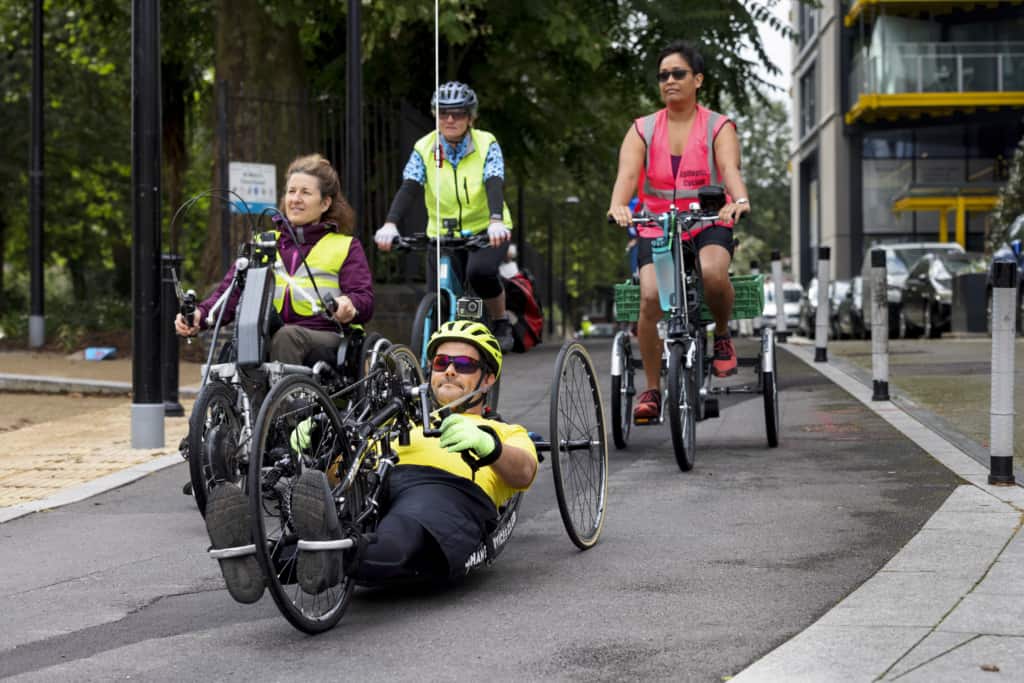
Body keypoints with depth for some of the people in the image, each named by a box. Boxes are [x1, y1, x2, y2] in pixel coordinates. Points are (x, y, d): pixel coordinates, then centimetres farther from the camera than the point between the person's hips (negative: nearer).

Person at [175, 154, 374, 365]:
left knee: (287, 336, -37)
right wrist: (200, 315, -9)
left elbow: (365, 300, 3)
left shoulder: (346, 247, 17)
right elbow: (231, 291, 13)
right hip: (266, 339, 2)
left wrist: (349, 306, -23)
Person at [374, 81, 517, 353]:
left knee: (480, 271, -32)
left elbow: (494, 185, -26)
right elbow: (408, 188, -20)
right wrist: (390, 224, -39)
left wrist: (496, 221, -47)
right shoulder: (424, 149, -6)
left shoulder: (487, 145, -11)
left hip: (485, 231, -2)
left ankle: (501, 322, -6)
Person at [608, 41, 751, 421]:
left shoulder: (718, 128, 1)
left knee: (711, 272, -35)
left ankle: (722, 335, -3)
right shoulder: (642, 130, 5)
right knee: (651, 296, -24)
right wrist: (618, 205, -36)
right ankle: (651, 390, -10)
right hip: (656, 229, 2)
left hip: (709, 226, -1)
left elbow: (730, 168, -18)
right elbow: (627, 173, -12)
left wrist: (740, 200, -41)